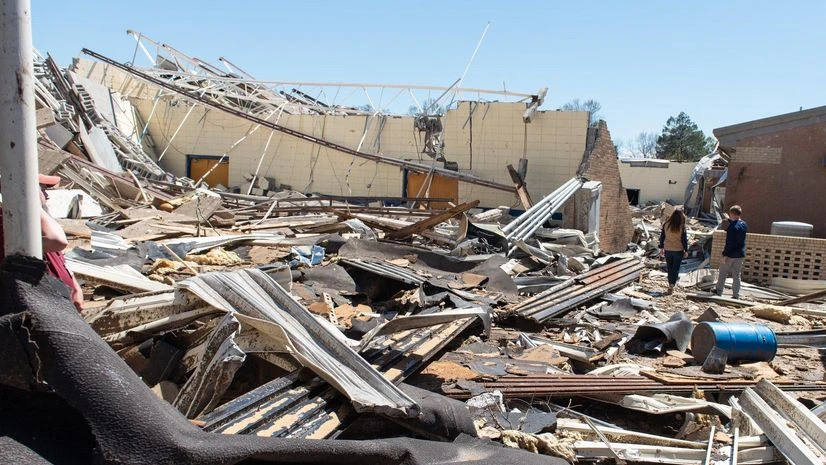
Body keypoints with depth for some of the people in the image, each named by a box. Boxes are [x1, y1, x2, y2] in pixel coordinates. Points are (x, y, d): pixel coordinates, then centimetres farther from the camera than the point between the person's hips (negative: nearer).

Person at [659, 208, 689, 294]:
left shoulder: (666, 225, -4)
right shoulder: (681, 227, -13)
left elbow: (662, 237, 2)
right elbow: (684, 239, -8)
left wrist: (661, 248, 12)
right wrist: (686, 250, 3)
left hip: (667, 250, 2)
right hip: (678, 250, -2)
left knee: (669, 268, 15)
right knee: (676, 268, 6)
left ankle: (671, 285, 20)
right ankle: (672, 285, -5)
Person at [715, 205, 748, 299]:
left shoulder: (732, 226, -21)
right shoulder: (744, 225, 3)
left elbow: (729, 243, -23)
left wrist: (725, 255, -20)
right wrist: (730, 220, 26)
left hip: (730, 254, -6)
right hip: (740, 254, 7)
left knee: (723, 274, 10)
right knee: (736, 275, 11)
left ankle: (719, 291, 21)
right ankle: (736, 295, 13)